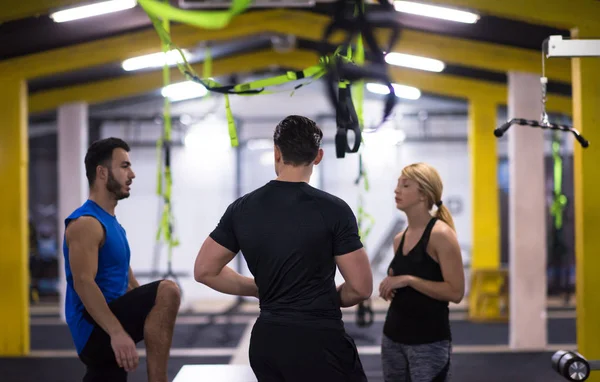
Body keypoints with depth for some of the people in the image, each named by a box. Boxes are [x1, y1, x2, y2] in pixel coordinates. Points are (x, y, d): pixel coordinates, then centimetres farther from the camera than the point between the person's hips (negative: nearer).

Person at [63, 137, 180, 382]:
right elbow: (83, 283, -24)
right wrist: (117, 332, -34)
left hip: (103, 334, 11)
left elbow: (128, 284, 26)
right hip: (95, 330, -11)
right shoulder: (86, 223, -11)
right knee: (167, 291, -26)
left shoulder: (112, 224, 22)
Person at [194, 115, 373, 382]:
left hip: (265, 342, 5)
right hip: (318, 342, -5)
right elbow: (361, 288, -10)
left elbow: (204, 271, 9)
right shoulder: (333, 209, -10)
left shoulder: (242, 209, 3)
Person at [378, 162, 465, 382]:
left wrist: (408, 280, -20)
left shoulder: (440, 234, -12)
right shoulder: (399, 239, 10)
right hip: (394, 336, 7)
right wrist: (389, 286, 2)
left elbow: (455, 292, -18)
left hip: (429, 341, -7)